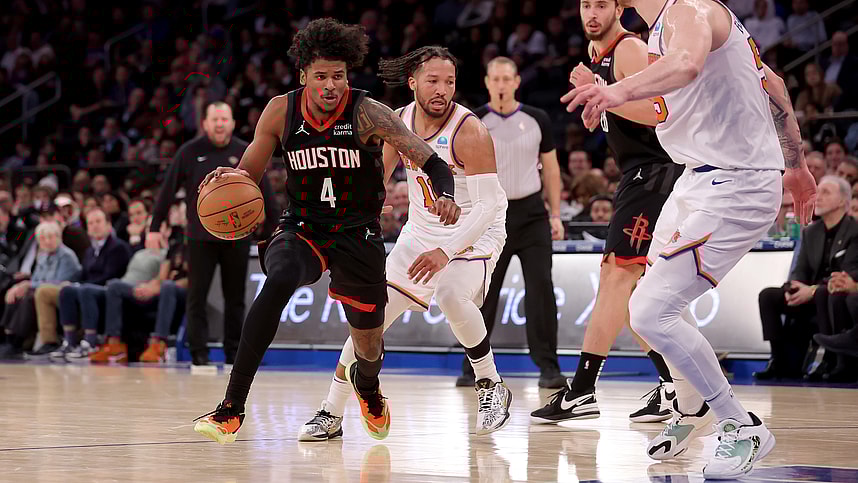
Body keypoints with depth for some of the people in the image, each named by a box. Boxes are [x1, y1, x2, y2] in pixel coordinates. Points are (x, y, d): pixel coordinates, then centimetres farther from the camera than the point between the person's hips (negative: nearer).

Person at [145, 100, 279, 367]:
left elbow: (265, 193, 3)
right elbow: (168, 191, 1)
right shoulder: (190, 152, -1)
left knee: (235, 299, 7)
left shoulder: (246, 153, 0)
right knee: (197, 297, -2)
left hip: (236, 238, 1)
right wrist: (154, 227, -1)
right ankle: (198, 352, 3)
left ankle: (234, 353, 15)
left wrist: (273, 231, 0)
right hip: (200, 237, -1)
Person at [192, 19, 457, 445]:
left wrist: (445, 194, -41)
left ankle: (366, 384, 58)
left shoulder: (367, 114, -16)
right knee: (279, 282, -35)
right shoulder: (281, 111, -7)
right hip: (302, 229, 0)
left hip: (358, 235, 0)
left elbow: (430, 161, -19)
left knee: (369, 342, 14)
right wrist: (229, 176, -20)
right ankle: (231, 409, -36)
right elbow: (250, 173, 5)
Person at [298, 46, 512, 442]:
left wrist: (446, 251, -34)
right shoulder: (399, 121, -4)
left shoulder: (469, 131, -23)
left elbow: (490, 204, -26)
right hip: (421, 231, 6)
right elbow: (376, 177, 13)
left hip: (474, 232, -6)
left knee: (451, 296, -33)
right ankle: (331, 414, 11)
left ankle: (492, 388, -12)